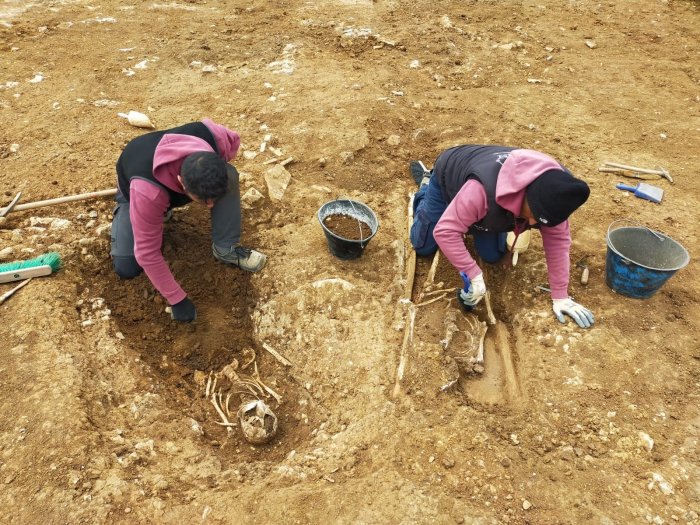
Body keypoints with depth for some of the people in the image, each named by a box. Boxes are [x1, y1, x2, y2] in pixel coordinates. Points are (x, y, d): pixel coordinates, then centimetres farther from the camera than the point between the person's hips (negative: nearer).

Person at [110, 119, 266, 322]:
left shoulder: (212, 138, -38)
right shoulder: (146, 191, -49)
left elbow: (234, 140, -10)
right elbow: (147, 253, -37)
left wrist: (214, 173, -18)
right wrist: (177, 300, -32)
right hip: (135, 192, -2)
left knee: (231, 176, -30)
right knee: (126, 269, -15)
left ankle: (226, 248, -13)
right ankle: (123, 213, 16)